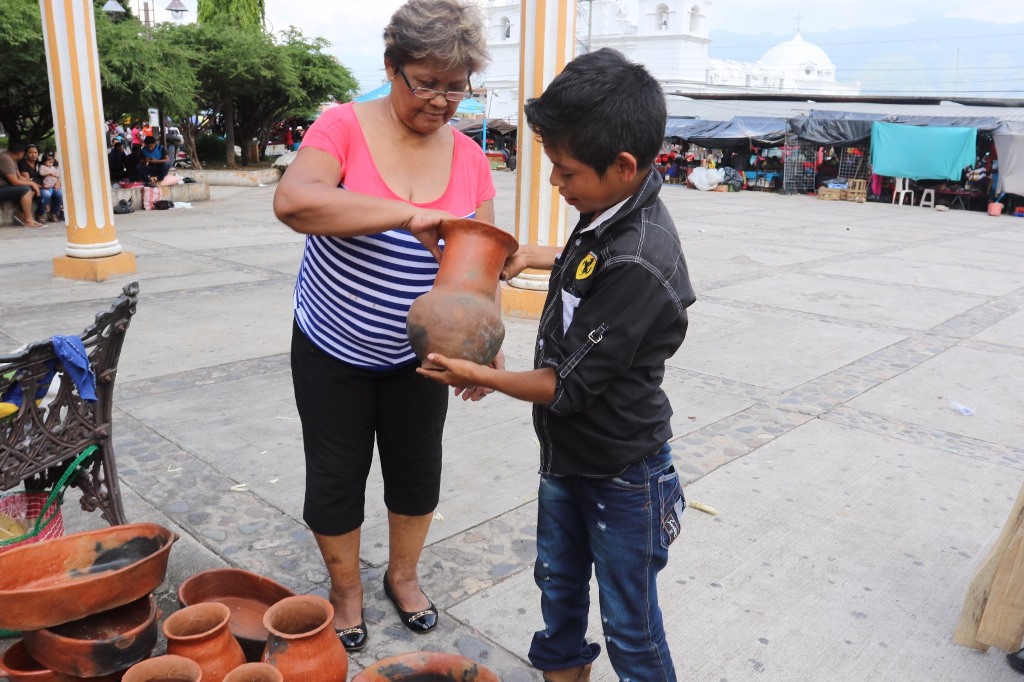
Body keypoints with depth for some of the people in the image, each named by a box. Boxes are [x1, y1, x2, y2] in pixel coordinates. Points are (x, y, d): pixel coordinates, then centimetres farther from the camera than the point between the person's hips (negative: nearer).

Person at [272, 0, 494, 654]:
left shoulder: (468, 156, -4)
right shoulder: (345, 127, -16)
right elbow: (293, 201, -34)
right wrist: (409, 214, -40)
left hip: (417, 354, 3)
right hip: (333, 351, -3)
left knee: (418, 469, 16)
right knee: (337, 477, 11)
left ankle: (404, 574, 42)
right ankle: (346, 589, 36)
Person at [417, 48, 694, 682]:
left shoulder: (636, 264, -32)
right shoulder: (613, 213, -5)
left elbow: (569, 386, -26)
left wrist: (482, 376, -14)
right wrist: (543, 256, 9)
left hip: (621, 475, -9)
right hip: (567, 456, 9)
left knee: (630, 627, 11)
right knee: (558, 583, 27)